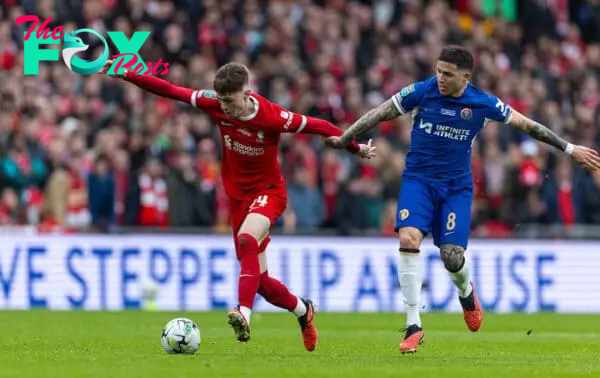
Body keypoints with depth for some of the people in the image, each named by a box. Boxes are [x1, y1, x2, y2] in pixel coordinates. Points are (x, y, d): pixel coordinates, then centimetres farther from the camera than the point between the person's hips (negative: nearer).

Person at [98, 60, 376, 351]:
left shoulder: (272, 117, -22)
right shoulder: (215, 104, -10)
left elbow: (317, 126, -12)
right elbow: (170, 90, -7)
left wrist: (356, 148, -3)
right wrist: (125, 75, -11)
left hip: (268, 190, -5)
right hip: (238, 194, 5)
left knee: (247, 239, -37)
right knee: (259, 280, 7)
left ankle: (244, 315, -48)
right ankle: (303, 311, 35)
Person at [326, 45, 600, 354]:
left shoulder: (482, 103, -7)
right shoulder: (422, 91, -9)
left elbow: (527, 125, 3)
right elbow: (380, 114, 1)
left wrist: (569, 149, 7)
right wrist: (344, 139, 2)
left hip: (456, 186, 0)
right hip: (418, 179, 0)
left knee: (452, 256, -9)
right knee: (408, 238, -23)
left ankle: (466, 293, 31)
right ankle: (413, 326, -17)